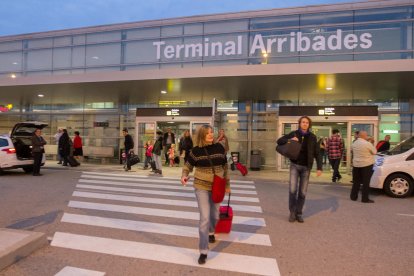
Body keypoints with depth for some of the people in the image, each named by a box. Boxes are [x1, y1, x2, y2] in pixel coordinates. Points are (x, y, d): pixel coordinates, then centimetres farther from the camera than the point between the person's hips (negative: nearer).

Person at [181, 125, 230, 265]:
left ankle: (211, 232, 54)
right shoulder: (196, 150, -9)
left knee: (214, 215, 19)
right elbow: (188, 166, 2)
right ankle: (203, 251, 3)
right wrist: (184, 176, -19)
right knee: (205, 218, -8)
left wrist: (227, 184, 10)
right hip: (201, 187, -3)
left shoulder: (219, 147, -4)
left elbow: (225, 167, 6)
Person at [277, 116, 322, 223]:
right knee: (292, 190, -8)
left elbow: (317, 153, 2)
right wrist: (290, 140, -16)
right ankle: (292, 212, 11)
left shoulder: (312, 137, 0)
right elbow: (279, 141, 1)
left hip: (306, 167, 1)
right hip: (295, 165, -1)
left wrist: (319, 167, -6)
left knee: (302, 192, 5)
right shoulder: (293, 134, -1)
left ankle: (299, 213, 20)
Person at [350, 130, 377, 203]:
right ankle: (365, 199, 3)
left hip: (356, 164, 6)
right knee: (366, 182, 1)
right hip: (367, 164, -6)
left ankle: (353, 196, 16)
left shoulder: (354, 143, 3)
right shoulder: (367, 143, -15)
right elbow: (374, 152, -4)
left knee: (356, 181, 13)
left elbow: (352, 151, 18)